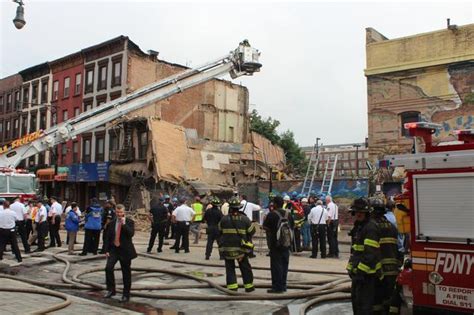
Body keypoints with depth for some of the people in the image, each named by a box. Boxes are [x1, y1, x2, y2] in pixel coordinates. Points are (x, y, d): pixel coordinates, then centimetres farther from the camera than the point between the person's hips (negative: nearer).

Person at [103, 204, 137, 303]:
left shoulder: (129, 222, -4)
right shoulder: (111, 223, 7)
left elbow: (131, 234, -20)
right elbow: (108, 238, 8)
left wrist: (124, 224, -22)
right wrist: (107, 250, 0)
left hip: (125, 250, -3)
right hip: (113, 249, 3)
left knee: (126, 273, 4)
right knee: (108, 267, -16)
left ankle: (126, 295, 17)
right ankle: (111, 290, 2)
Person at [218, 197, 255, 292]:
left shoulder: (224, 219, -7)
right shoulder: (245, 219, -6)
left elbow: (219, 231, 5)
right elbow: (252, 231, 3)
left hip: (227, 248, 0)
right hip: (241, 248, 1)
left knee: (230, 268, 10)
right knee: (245, 267, 14)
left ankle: (232, 286, 6)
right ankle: (249, 286, 21)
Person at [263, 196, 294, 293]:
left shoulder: (272, 214, -14)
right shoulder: (288, 214, 6)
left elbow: (265, 227, -10)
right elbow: (292, 226, 14)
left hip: (275, 244, -6)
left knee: (276, 265, 0)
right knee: (284, 264, 12)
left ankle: (277, 287, 1)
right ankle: (283, 285, 20)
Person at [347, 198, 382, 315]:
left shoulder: (370, 227, -18)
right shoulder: (359, 226, 15)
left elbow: (371, 253, -25)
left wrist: (361, 270, -26)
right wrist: (354, 268, 22)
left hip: (366, 273, -10)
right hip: (358, 270, 10)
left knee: (364, 302, -6)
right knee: (355, 298, 22)